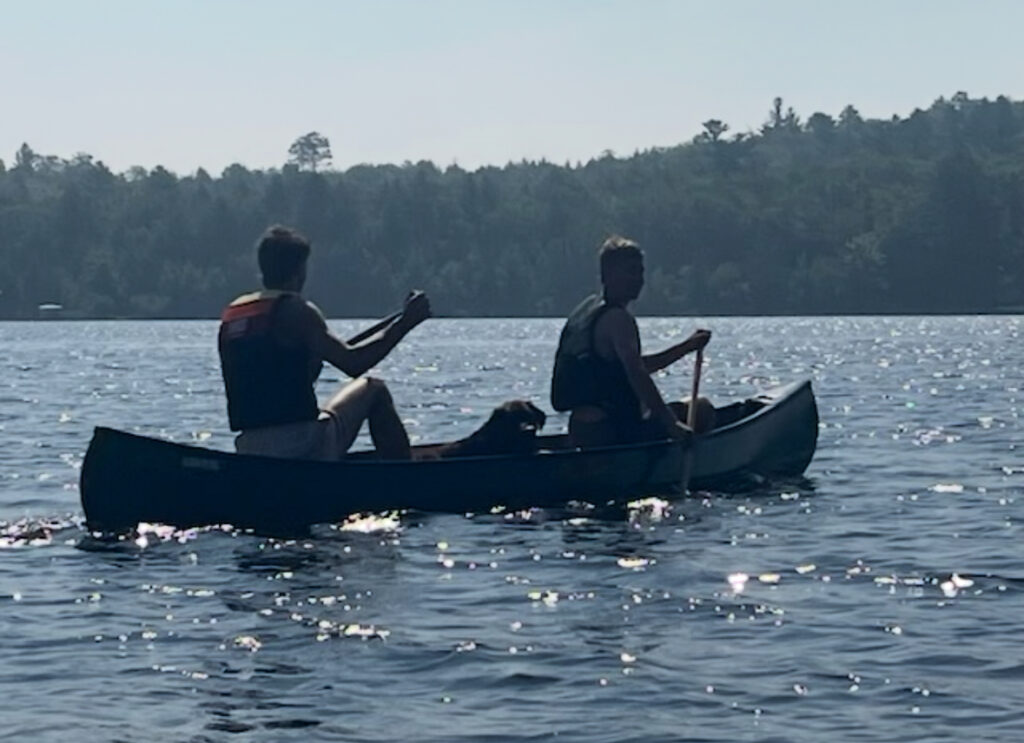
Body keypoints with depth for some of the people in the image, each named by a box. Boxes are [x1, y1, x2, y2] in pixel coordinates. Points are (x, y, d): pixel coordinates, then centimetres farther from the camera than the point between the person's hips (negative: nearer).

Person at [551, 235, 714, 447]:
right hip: (604, 431, -10)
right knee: (702, 411, -10)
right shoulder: (617, 318, -14)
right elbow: (636, 374, -28)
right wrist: (670, 422, -33)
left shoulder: (590, 307, 17)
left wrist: (687, 346, 22)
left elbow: (638, 365, 25)